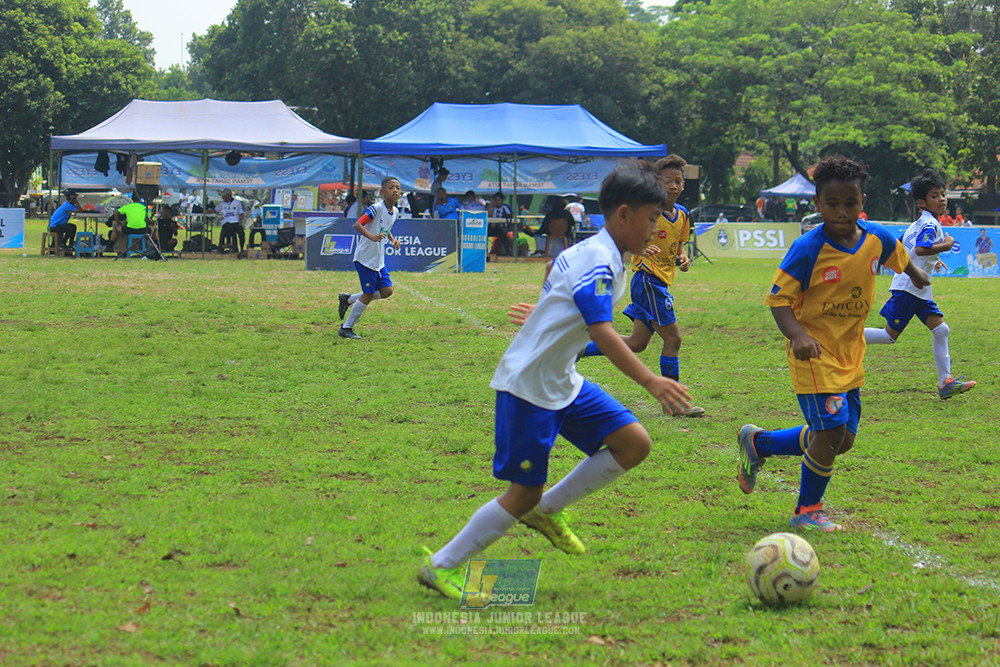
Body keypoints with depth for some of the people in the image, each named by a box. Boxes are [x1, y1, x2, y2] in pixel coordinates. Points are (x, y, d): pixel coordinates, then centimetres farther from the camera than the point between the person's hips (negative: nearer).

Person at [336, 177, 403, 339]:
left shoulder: (395, 212, 7)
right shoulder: (376, 208, -18)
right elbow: (357, 225, -25)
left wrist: (393, 240, 5)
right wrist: (371, 236, -41)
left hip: (379, 259, 8)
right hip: (365, 257, -8)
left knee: (386, 291, 4)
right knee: (368, 294, -6)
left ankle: (348, 299, 21)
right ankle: (346, 329, 8)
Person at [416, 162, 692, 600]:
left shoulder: (591, 253, 9)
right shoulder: (597, 261, -21)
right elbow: (601, 332, -31)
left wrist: (545, 314, 49)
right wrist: (650, 382, -36)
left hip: (563, 382, 10)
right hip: (528, 385, -10)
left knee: (634, 443, -1)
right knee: (523, 494, -6)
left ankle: (548, 510, 12)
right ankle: (442, 566, 8)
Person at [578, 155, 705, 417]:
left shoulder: (681, 214, 12)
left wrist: (683, 257, 2)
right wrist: (641, 249, -32)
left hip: (661, 284, 9)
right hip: (648, 279, -9)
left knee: (637, 343, 14)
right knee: (672, 338, -10)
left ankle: (579, 350, 26)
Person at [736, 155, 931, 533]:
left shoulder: (877, 239, -3)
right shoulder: (808, 249, -18)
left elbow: (899, 255, 21)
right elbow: (778, 297, -15)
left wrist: (916, 275, 41)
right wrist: (797, 335, -32)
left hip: (850, 355, 7)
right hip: (814, 352, -6)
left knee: (842, 440, 9)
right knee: (831, 431, -15)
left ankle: (758, 443, 29)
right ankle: (807, 512, 6)